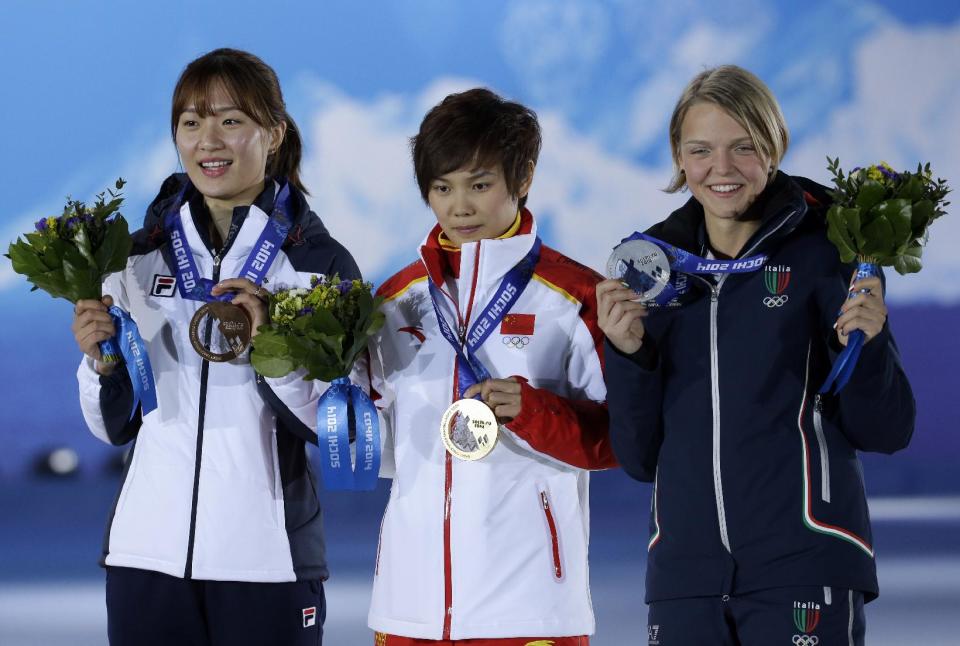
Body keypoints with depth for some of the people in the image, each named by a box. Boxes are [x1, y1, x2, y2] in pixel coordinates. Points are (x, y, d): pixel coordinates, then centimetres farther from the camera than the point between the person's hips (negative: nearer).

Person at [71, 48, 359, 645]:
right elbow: (115, 427, 12)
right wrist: (101, 359, -7)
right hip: (148, 549, 3)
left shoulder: (321, 264, -1)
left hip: (268, 557, -3)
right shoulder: (139, 258, 8)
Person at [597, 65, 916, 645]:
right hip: (685, 572, 4)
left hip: (803, 565, -3)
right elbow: (639, 457, 10)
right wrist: (626, 354, -6)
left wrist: (865, 346, -18)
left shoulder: (821, 251, -2)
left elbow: (886, 434, -1)